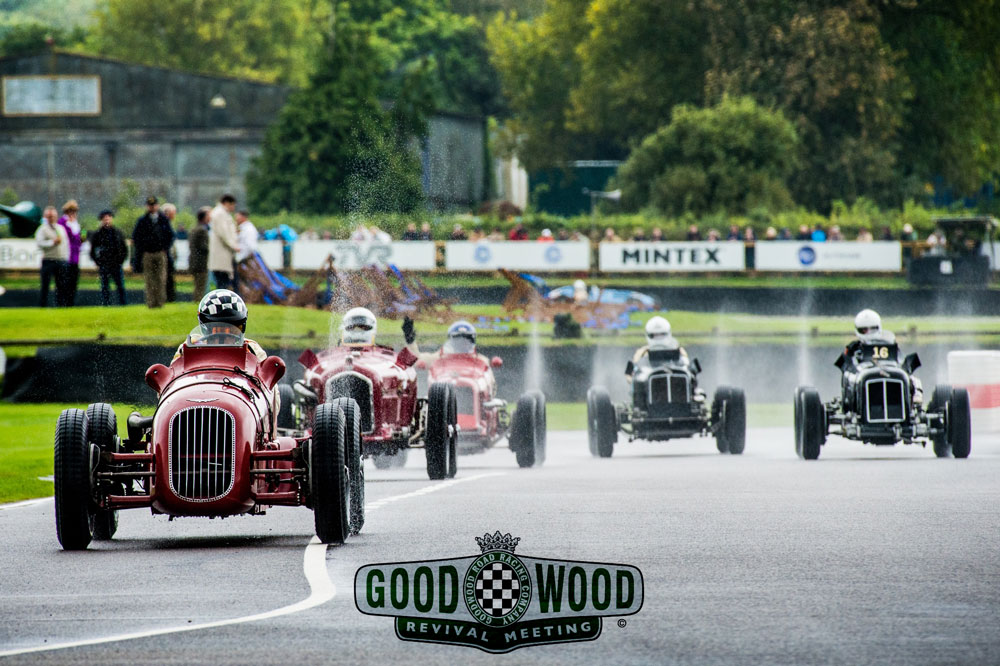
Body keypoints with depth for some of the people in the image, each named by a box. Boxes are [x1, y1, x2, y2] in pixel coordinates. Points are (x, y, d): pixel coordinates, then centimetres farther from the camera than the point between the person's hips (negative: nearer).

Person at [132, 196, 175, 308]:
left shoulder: (164, 220, 9)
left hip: (161, 253, 1)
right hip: (147, 254, -1)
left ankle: (160, 302, -1)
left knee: (161, 279, -5)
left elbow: (171, 235, 14)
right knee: (149, 280, -4)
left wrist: (165, 248, 2)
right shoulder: (142, 221, 5)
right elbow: (135, 236, 8)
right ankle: (151, 302, -2)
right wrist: (140, 250, 0)